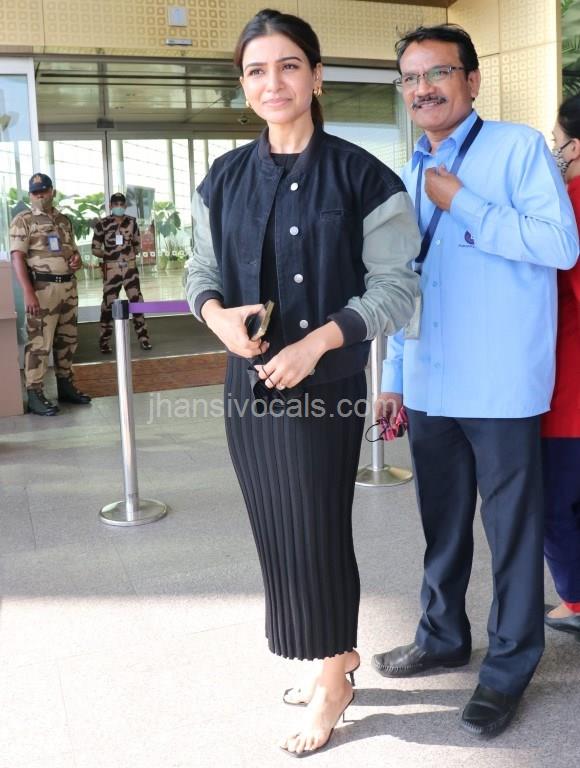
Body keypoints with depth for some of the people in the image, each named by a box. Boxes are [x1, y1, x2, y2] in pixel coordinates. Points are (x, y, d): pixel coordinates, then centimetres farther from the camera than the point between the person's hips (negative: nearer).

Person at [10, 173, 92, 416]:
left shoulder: (64, 220, 16)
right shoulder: (23, 221, -3)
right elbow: (18, 257, -10)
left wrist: (77, 260, 1)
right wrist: (28, 292, -20)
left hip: (68, 287, 6)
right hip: (42, 288, -6)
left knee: (67, 340, 12)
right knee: (39, 342, -8)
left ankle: (65, 386, 24)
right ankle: (34, 394, -4)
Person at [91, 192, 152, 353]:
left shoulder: (132, 222, 6)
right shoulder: (102, 224, -3)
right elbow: (95, 249, 0)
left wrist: (129, 254, 4)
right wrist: (110, 255, -7)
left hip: (130, 267, 3)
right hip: (111, 269, -2)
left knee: (137, 301, 2)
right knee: (108, 304, 1)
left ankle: (143, 338, 10)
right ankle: (104, 341, 11)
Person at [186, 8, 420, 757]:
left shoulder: (361, 177, -5)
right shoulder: (225, 178, 8)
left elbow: (395, 287, -7)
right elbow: (200, 270, 13)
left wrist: (316, 342, -19)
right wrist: (217, 315, -10)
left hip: (327, 385, -4)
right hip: (248, 383, 5)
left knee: (317, 530, 1)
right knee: (279, 532, 11)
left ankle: (333, 682, 24)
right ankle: (334, 655, 33)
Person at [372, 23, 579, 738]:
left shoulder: (518, 148, -4)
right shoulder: (409, 177, 14)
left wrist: (461, 204, -15)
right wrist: (393, 376, 16)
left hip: (499, 386, -6)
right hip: (428, 386, 6)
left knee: (512, 529, 5)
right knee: (442, 521, 18)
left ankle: (508, 666, 22)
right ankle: (443, 635, 36)